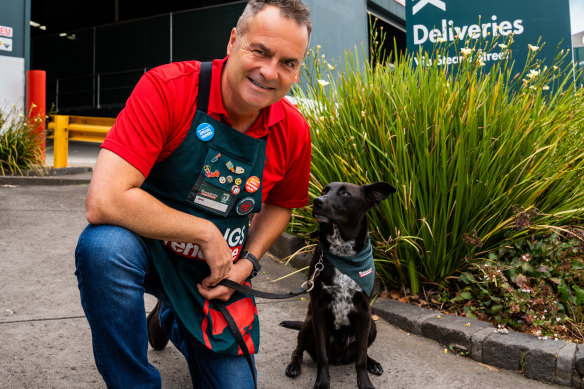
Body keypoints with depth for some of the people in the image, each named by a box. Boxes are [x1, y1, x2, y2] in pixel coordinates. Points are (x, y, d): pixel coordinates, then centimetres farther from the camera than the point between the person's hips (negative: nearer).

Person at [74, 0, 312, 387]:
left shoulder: (293, 131, -10)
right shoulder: (167, 88, -25)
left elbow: (279, 205, 9)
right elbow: (104, 202, -33)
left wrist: (248, 262, -7)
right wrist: (206, 233, -26)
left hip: (217, 274, 4)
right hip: (148, 249, -3)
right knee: (105, 244, -38)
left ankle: (172, 320, 38)